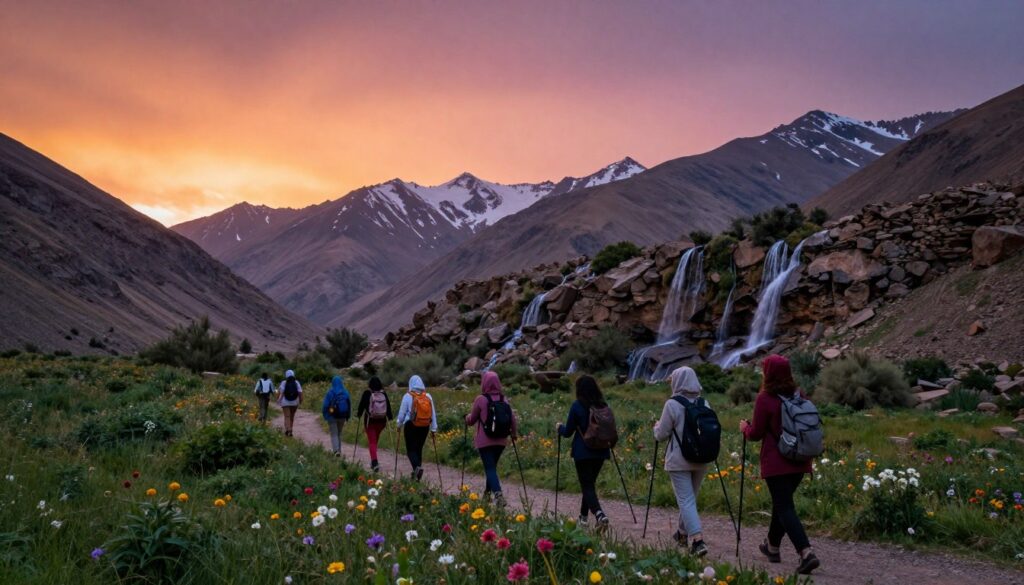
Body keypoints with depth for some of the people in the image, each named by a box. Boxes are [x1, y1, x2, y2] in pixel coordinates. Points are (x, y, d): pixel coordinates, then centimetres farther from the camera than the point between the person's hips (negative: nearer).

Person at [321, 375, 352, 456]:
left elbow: (325, 405, -10)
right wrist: (348, 416, 10)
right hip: (342, 416, 4)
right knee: (339, 434, 18)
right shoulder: (345, 392, 0)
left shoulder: (330, 392, -11)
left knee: (334, 434, 0)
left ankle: (336, 450, -17)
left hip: (332, 416, -4)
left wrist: (324, 414, 3)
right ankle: (339, 450, 21)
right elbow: (349, 404, 3)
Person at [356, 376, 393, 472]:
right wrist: (390, 417, 12)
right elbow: (388, 406, 2)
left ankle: (375, 462, -17)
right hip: (381, 421, 4)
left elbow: (362, 405, -3)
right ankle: (373, 461, 27)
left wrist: (358, 414, 14)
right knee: (375, 440, 19)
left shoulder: (367, 393, -10)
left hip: (370, 420, -4)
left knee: (372, 442, -2)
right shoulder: (383, 393, -2)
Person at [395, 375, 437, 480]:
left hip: (411, 425, -4)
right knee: (419, 448, 15)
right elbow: (433, 413, 5)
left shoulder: (408, 396, -8)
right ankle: (416, 473, 18)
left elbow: (402, 412, -1)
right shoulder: (428, 396, 2)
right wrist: (434, 428, 12)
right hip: (425, 426, 4)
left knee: (411, 449, 2)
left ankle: (417, 467, -22)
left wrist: (399, 424, 14)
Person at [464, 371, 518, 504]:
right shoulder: (504, 399, 0)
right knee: (492, 466, 21)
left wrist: (467, 417, 24)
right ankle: (488, 492, 33)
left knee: (490, 468, -4)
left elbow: (472, 420, 1)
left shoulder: (481, 399, -10)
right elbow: (512, 418, 2)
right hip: (501, 440, 4)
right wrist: (513, 433, 19)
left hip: (485, 441, -4)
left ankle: (498, 494, -22)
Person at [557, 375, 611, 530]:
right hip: (601, 451, 5)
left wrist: (560, 427, 16)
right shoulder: (603, 405, 3)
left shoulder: (577, 406, -10)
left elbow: (568, 432, -4)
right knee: (590, 483, 20)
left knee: (587, 485, -3)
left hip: (583, 452, -5)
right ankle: (584, 515, 29)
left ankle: (599, 514, -25)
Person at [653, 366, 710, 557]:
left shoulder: (672, 404, -13)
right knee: (691, 497, 20)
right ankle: (683, 533, 35)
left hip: (679, 461, -5)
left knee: (686, 500, -3)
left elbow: (661, 435, -7)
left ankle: (697, 539, -15)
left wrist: (656, 426, 13)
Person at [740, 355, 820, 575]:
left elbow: (756, 434, -8)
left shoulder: (765, 399, -13)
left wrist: (745, 427, 11)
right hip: (799, 461, 6)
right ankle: (772, 546, 35)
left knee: (785, 507, -4)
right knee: (782, 502, 21)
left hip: (776, 463, -6)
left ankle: (806, 553, -18)